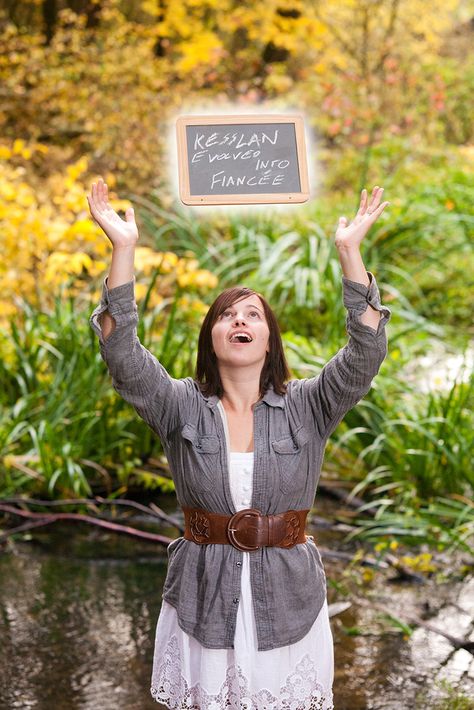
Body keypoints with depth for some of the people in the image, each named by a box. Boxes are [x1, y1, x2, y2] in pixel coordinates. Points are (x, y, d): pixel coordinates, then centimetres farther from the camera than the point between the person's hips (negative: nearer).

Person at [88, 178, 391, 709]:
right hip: (202, 600, 0)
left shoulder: (306, 407, 1)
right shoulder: (182, 407, 0)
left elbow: (365, 355, -12)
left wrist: (350, 252, -19)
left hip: (287, 601, 0)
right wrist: (123, 248, -21)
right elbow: (122, 354, -13)